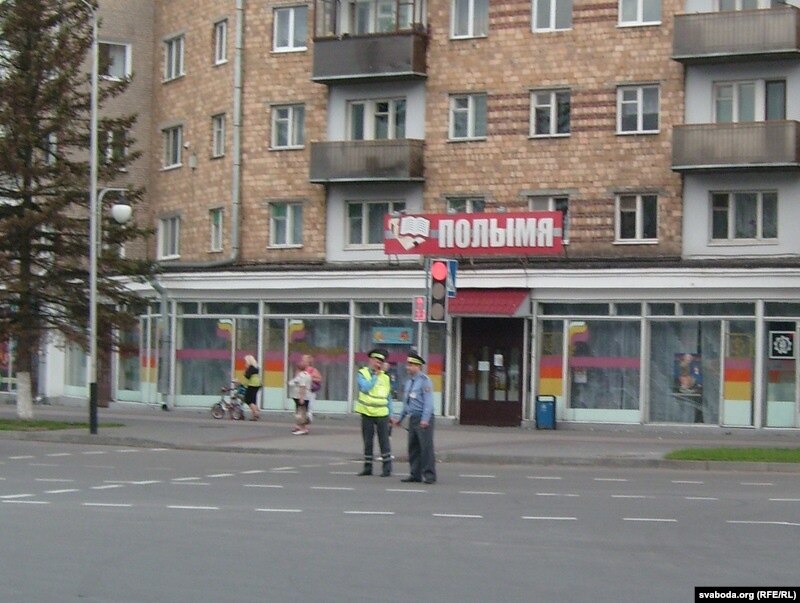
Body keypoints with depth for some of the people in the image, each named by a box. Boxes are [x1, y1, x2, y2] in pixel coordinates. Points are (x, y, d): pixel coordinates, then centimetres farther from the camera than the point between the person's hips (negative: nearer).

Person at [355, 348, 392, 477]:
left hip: (382, 414, 1)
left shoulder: (385, 377, 10)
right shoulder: (362, 373, 2)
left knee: (384, 441, -2)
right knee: (368, 442, 7)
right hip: (367, 413, -1)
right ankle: (367, 467, 15)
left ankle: (387, 468, 1)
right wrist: (375, 376, -10)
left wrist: (391, 415, 10)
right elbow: (365, 388, -16)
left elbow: (389, 398, 14)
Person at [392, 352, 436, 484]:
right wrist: (400, 418, 24)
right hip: (413, 418, 8)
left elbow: (428, 401, -15)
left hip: (423, 420, -8)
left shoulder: (424, 380, -9)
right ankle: (415, 474, 13)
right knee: (413, 447, 8)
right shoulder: (409, 382, 17)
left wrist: (425, 419, -21)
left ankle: (429, 475, -7)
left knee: (426, 447, -8)